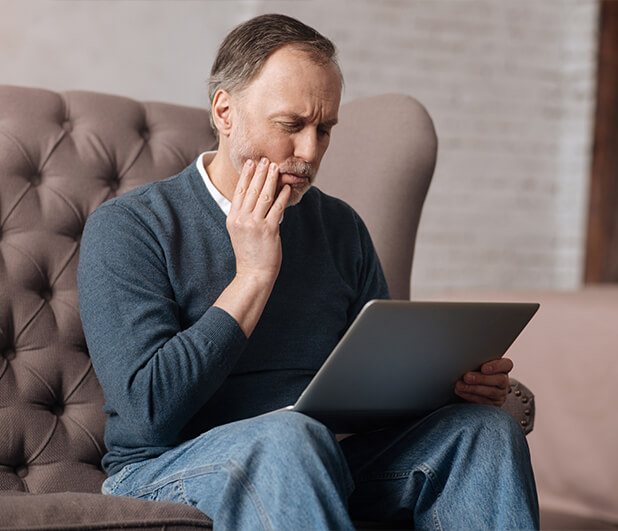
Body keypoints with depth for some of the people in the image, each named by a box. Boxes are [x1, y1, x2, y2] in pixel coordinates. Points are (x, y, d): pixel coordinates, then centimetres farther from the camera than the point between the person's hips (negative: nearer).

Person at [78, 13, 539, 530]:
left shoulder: (340, 227, 12)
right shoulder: (125, 228, -5)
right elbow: (149, 411, -16)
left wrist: (456, 379, -7)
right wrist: (254, 274, -14)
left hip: (319, 467, 5)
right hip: (166, 468, -5)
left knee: (486, 427, -18)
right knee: (291, 436, -38)